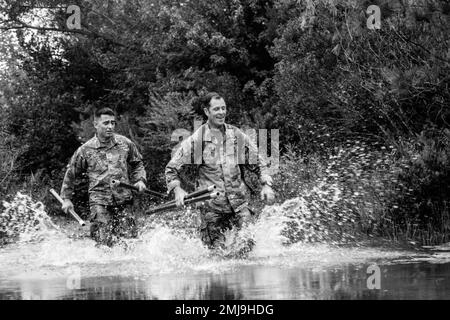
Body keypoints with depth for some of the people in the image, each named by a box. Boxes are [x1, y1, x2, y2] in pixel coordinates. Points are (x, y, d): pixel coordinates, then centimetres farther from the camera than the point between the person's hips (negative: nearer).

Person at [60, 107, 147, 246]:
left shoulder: (125, 143, 5)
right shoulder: (85, 150, -1)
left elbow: (137, 164, 22)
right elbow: (71, 174, 12)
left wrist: (140, 180, 4)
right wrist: (66, 198, 14)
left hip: (124, 200, 2)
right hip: (99, 202, -2)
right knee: (104, 242, -10)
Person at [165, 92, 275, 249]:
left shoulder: (237, 135, 6)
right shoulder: (195, 139, -3)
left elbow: (259, 161, 17)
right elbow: (171, 168, 4)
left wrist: (266, 185, 5)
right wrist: (177, 189, -11)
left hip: (239, 202, 2)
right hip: (211, 206, -2)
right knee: (216, 249, 0)